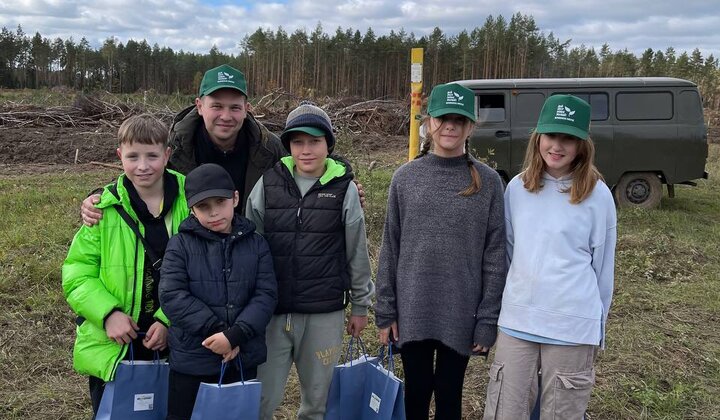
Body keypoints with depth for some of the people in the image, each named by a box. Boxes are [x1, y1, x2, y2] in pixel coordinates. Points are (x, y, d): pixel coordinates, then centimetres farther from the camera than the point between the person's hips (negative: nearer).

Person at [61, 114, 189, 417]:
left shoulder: (188, 202, -6)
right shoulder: (103, 207, -7)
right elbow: (77, 272, -4)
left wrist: (169, 320, -14)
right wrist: (107, 313, -19)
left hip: (170, 345, 1)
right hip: (111, 348, -1)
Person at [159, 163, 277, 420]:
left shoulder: (256, 244, 0)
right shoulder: (180, 245, -5)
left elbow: (266, 295, -5)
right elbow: (171, 295, -13)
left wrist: (234, 335, -18)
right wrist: (215, 329, -18)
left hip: (243, 359, 2)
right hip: (191, 360, -1)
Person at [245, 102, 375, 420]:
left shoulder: (344, 189, -3)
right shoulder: (268, 184, -1)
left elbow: (357, 253, 4)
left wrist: (360, 305, 9)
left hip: (325, 314, 0)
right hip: (272, 310, 1)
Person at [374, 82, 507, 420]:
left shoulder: (487, 182, -3)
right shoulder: (405, 177, 1)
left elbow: (494, 256, -3)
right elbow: (390, 249, 3)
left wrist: (488, 320, -6)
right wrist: (385, 310, 0)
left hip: (460, 315, -1)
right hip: (412, 312, 1)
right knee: (416, 392, 16)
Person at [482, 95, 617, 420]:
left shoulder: (597, 195, -6)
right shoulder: (518, 187, 2)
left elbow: (602, 266, 2)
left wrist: (597, 326, 8)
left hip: (573, 326, -2)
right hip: (517, 320, 3)